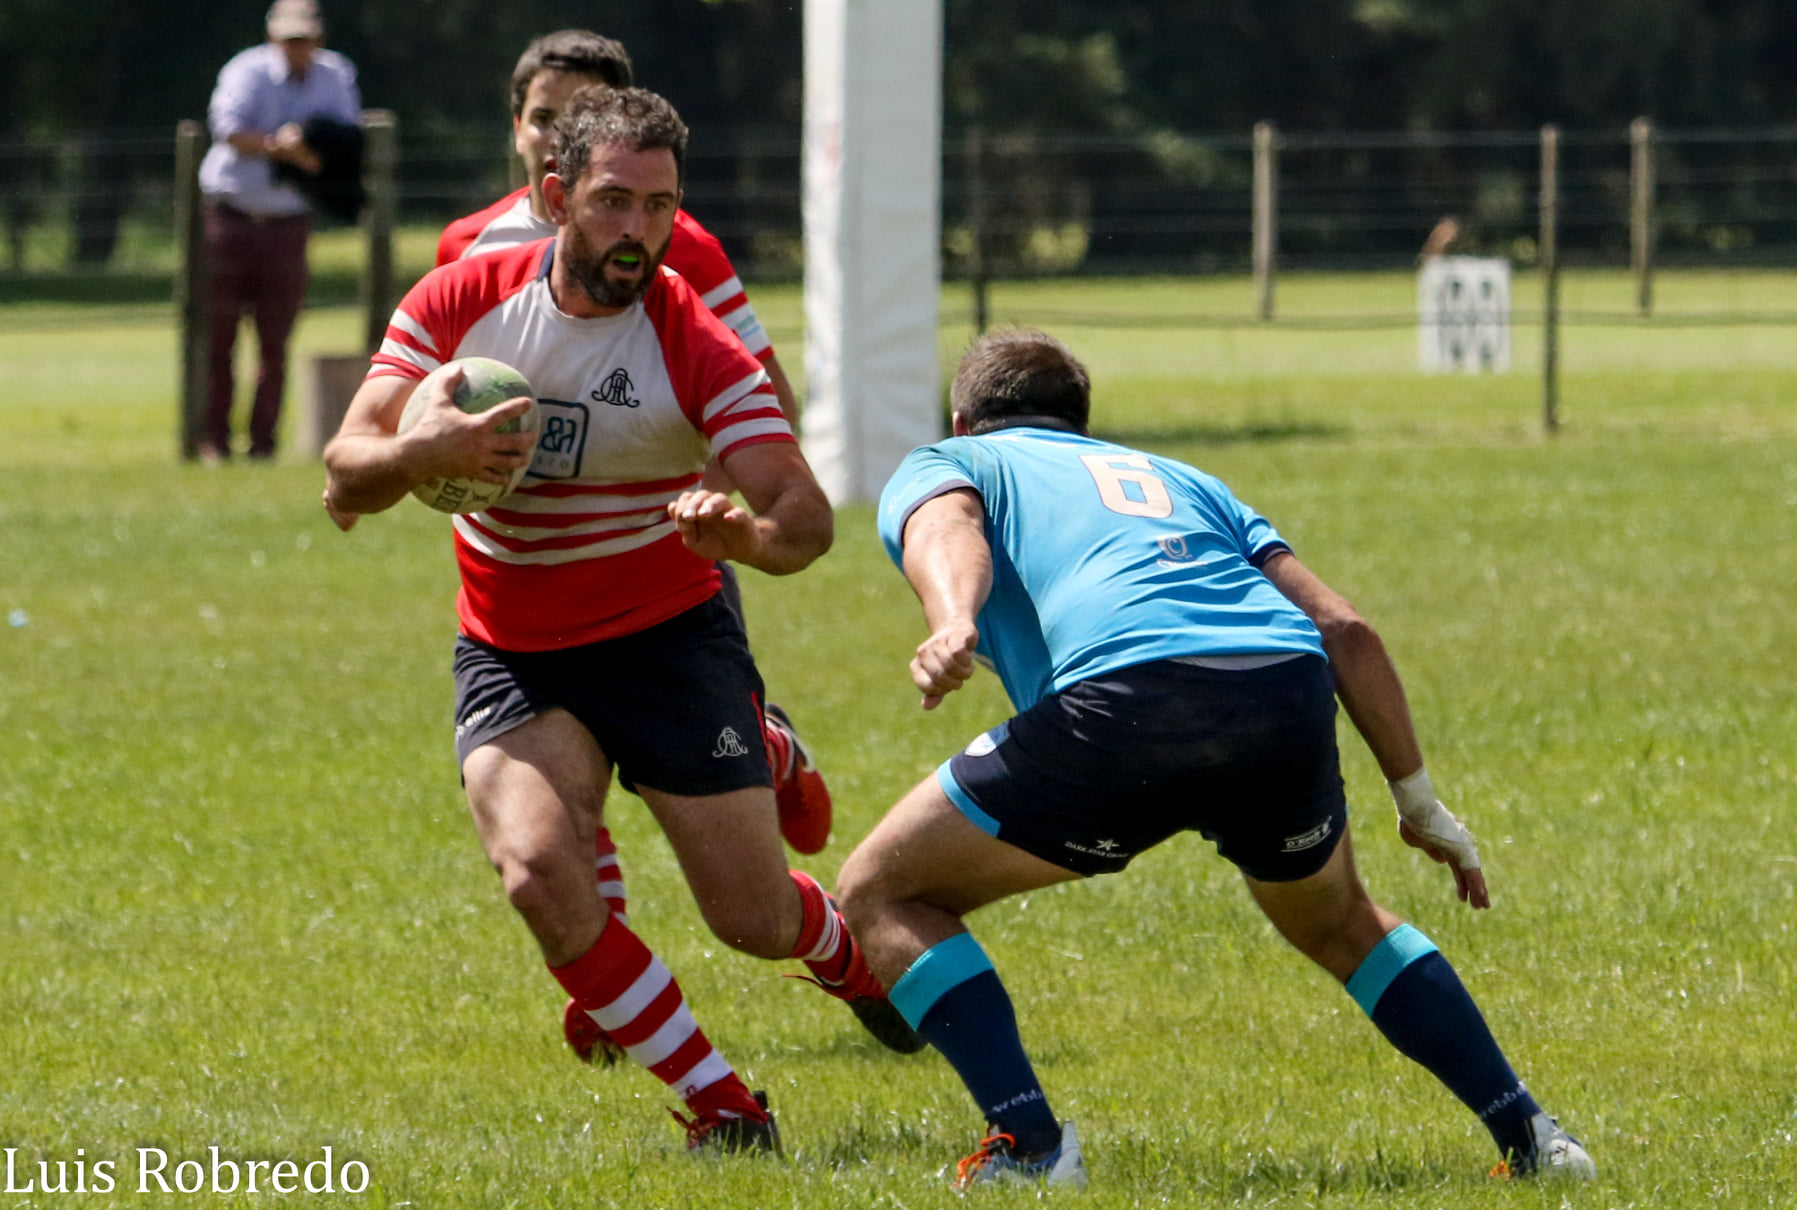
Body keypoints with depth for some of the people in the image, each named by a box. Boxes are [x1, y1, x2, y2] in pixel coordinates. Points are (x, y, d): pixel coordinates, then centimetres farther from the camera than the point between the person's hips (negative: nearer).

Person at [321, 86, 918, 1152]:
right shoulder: (456, 304, -10)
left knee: (756, 918, -2)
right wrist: (419, 454, -34)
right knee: (540, 870, -25)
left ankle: (847, 952, 39)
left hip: (668, 636, -1)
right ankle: (720, 1107, -10)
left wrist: (746, 532, -45)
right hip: (511, 654, 1)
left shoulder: (695, 345, -16)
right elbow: (344, 482, -11)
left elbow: (808, 517, -21)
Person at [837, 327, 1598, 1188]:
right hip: (1290, 690, 5)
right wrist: (1418, 800, 33)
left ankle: (1027, 1141, -2)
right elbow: (1344, 629, 29)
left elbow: (948, 531, 0)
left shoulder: (939, 468, 28)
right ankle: (1528, 1134, 26)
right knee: (1336, 923, 35)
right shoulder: (1176, 478, 39)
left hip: (1127, 696, -5)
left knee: (881, 894, 13)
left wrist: (953, 627, -20)